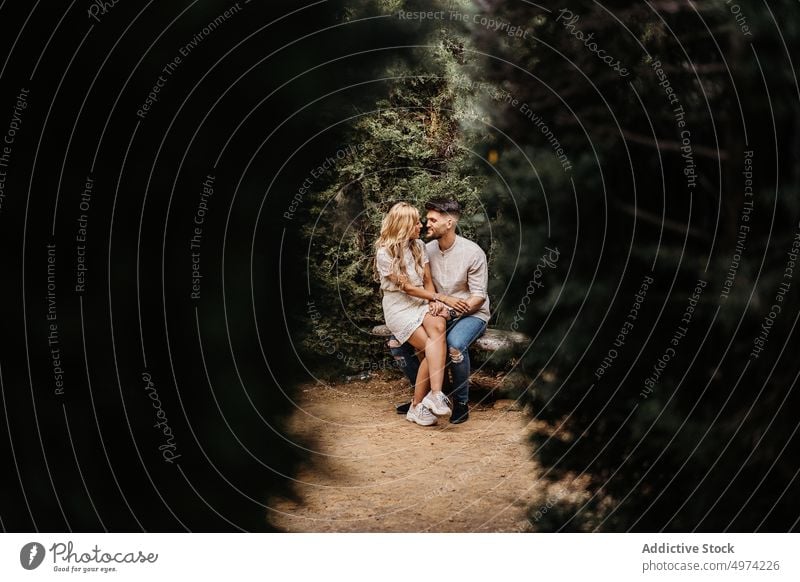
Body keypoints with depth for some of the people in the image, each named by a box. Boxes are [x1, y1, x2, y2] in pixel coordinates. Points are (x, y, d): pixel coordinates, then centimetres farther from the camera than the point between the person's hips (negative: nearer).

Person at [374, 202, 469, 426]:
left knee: (437, 326, -32)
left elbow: (427, 281, 8)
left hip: (421, 302, 4)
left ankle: (426, 401, -38)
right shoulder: (385, 253, -10)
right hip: (399, 308, -4)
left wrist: (434, 302, -13)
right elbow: (407, 287, -13)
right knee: (433, 347, -26)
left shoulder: (419, 246, 8)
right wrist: (442, 298, -17)